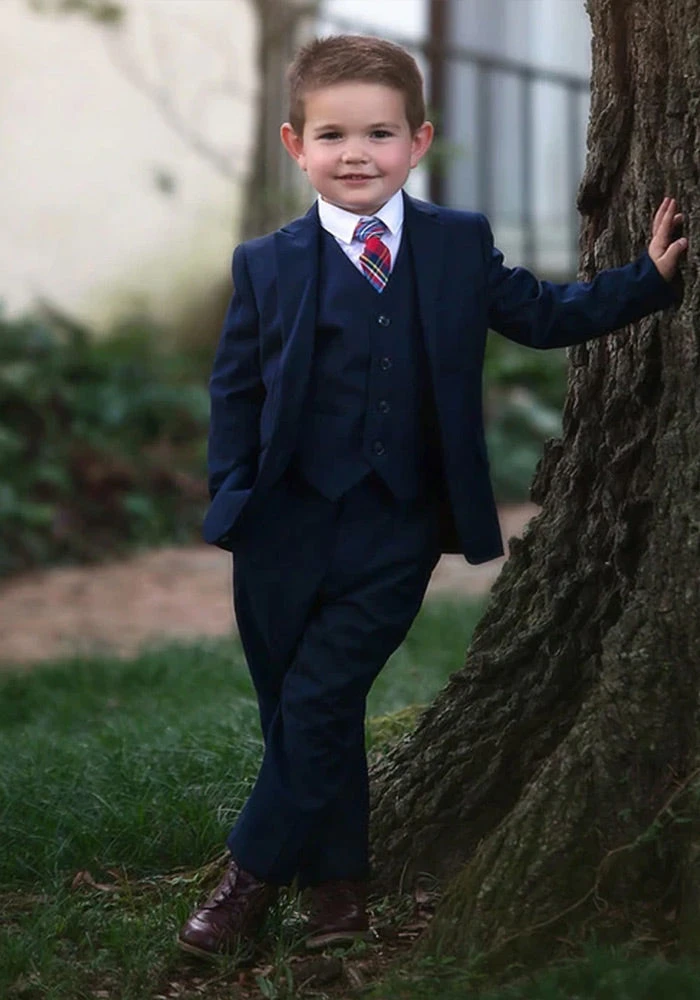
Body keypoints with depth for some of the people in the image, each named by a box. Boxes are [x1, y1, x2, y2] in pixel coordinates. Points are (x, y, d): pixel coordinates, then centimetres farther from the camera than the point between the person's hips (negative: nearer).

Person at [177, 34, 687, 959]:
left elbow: (547, 315, 12)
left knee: (317, 705, -4)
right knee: (304, 710, 9)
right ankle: (339, 880, 26)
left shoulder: (461, 247, 3)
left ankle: (255, 875, 14)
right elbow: (235, 387, 5)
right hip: (287, 527, 1)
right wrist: (230, 496, -1)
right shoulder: (266, 266, 1)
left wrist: (649, 276, 6)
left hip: (398, 530, -1)